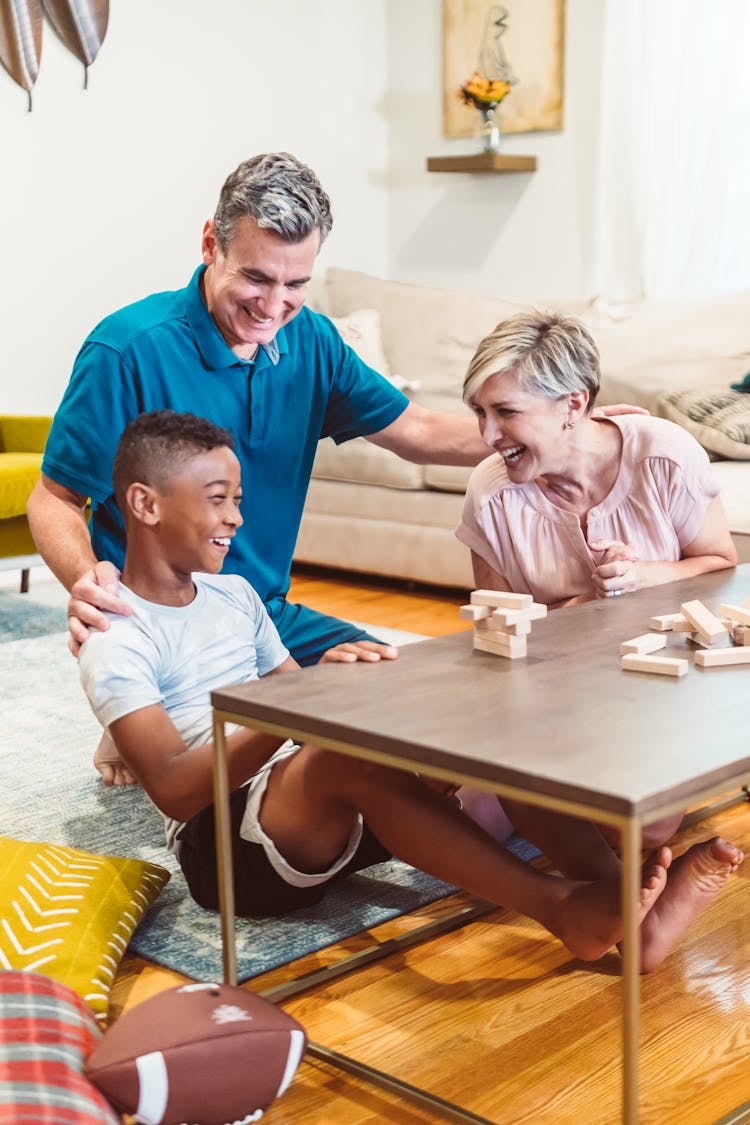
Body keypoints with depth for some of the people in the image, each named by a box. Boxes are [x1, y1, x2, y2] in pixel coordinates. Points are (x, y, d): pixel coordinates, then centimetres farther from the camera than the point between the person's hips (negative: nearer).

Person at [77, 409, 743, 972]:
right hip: (226, 846, -7)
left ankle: (604, 874, -32)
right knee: (354, 749, -36)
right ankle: (562, 909, -38)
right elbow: (174, 788, -18)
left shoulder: (233, 594, 19)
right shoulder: (116, 641, -6)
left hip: (323, 818, 7)